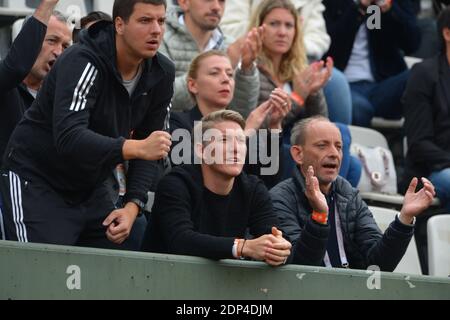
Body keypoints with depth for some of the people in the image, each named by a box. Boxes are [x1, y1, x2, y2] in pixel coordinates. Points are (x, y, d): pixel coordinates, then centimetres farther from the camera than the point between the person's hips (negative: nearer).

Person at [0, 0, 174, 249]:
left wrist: (133, 205, -11)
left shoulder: (161, 74, -3)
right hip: (37, 182, -7)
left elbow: (147, 150, 3)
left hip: (90, 188, 7)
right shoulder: (82, 63, -24)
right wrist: (136, 148, -49)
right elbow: (68, 138, -38)